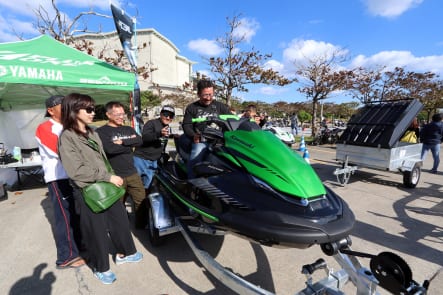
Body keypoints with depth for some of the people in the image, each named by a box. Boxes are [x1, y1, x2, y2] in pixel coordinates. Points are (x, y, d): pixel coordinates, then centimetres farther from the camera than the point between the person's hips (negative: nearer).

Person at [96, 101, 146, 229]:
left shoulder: (129, 129, 11)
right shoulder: (101, 131, -6)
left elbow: (139, 141, -6)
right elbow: (110, 149, -22)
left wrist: (122, 142, -17)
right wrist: (129, 143, -11)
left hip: (132, 173, 5)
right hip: (115, 176, -4)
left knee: (142, 200, 11)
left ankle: (142, 225, 32)